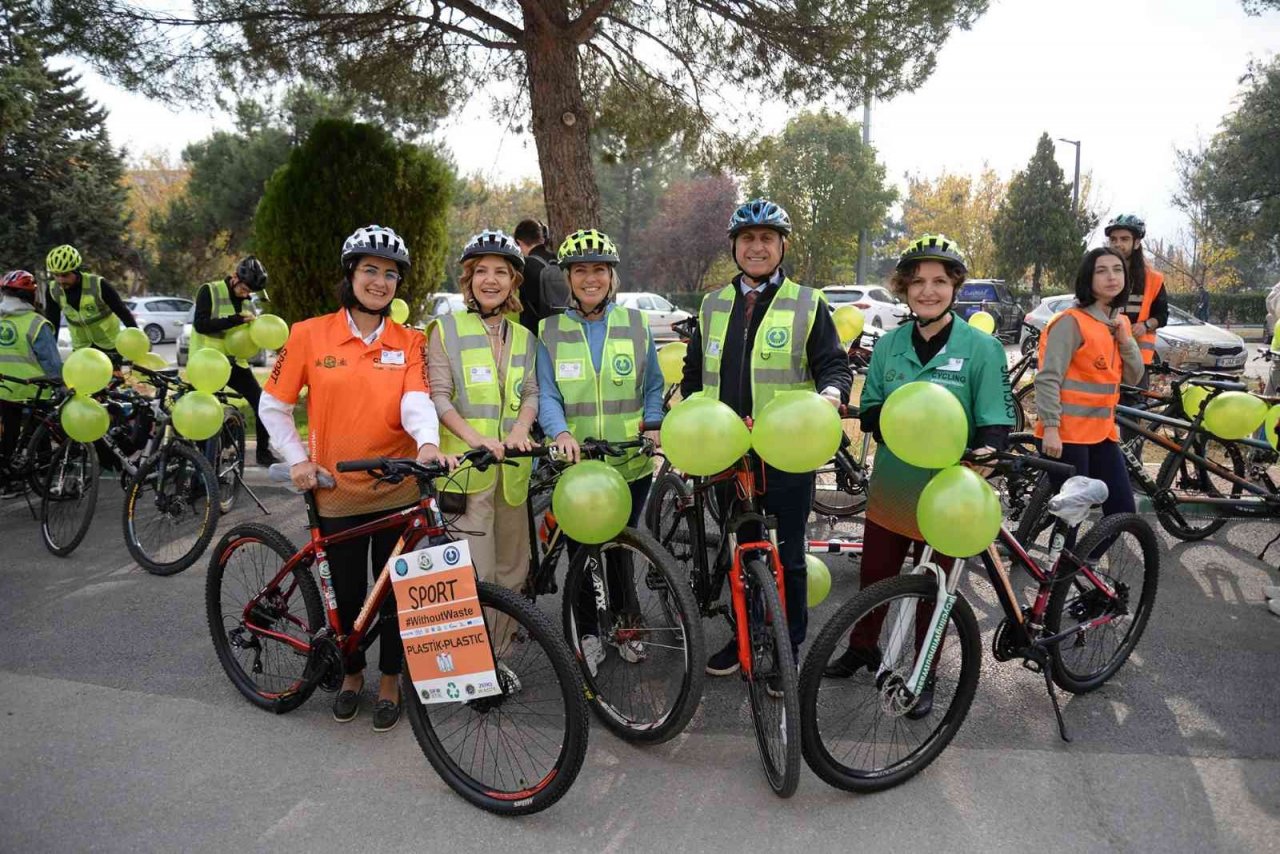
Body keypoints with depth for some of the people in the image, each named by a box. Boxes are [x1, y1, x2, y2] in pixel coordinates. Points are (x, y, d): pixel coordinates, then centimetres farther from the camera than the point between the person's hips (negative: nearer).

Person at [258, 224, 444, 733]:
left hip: (397, 489, 0)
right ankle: (352, 673, 38)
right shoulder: (310, 334, -2)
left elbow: (416, 399, -16)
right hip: (337, 491, 0)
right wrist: (297, 459, -4)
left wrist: (427, 442, -35)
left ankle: (390, 680, 31)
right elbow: (273, 406, 5)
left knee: (394, 591, 10)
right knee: (348, 592, 13)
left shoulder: (409, 342, 0)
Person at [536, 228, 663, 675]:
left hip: (631, 463, 1)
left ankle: (626, 626, 31)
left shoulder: (635, 324, 6)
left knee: (620, 548, 10)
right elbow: (547, 395, -3)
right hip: (574, 465, 0)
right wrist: (560, 432, -21)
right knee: (579, 551, 7)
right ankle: (588, 634, 25)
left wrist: (654, 426, -5)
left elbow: (653, 387, 11)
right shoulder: (549, 331, 3)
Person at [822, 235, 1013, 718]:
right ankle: (862, 648, 43)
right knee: (874, 577, 17)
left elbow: (998, 420, -8)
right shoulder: (889, 345, 3)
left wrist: (986, 450, -30)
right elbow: (869, 408, 6)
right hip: (889, 488, 3)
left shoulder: (981, 348, -8)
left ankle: (924, 678, 31)